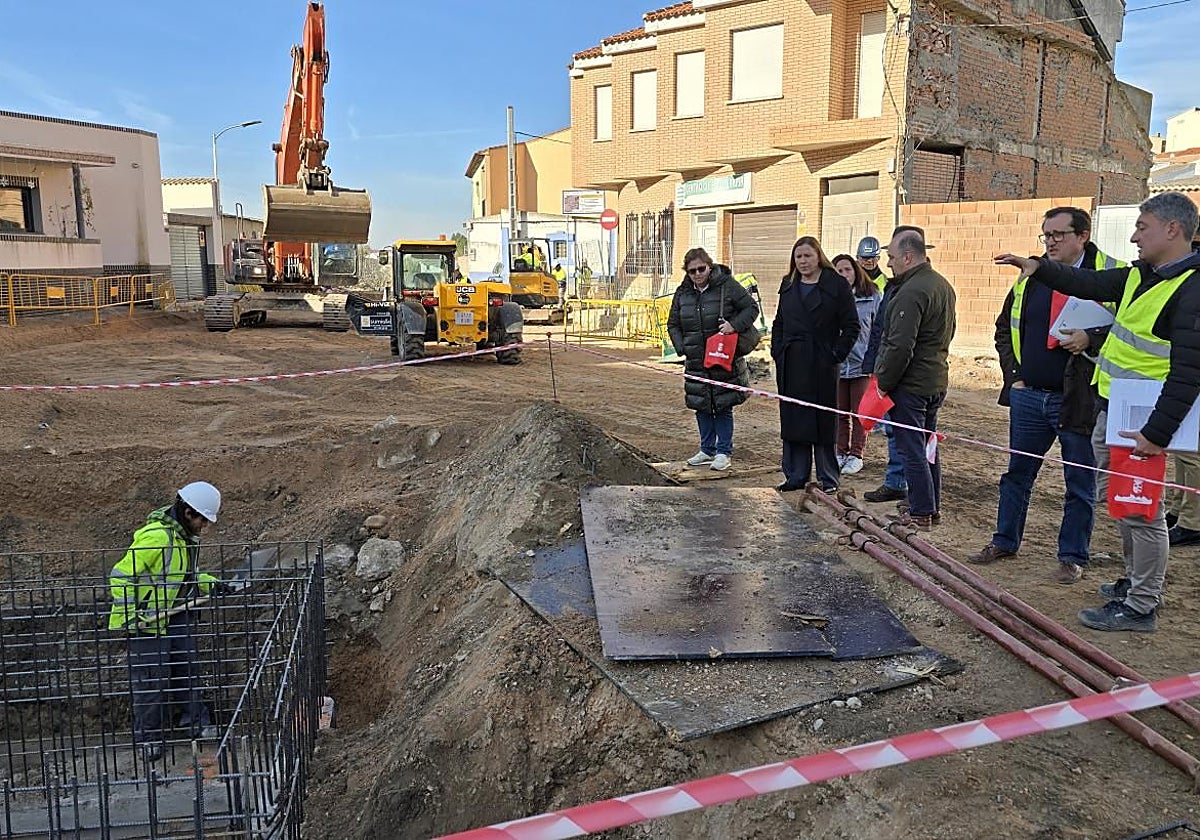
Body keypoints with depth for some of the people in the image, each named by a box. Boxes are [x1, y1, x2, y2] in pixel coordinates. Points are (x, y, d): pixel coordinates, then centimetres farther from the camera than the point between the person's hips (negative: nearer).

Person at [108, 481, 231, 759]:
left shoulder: (185, 537, 5)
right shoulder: (156, 536, -26)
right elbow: (121, 575, -26)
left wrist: (210, 584, 8)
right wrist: (125, 617, -26)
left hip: (176, 614, 9)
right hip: (147, 620, -9)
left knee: (187, 669, 16)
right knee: (150, 680, 3)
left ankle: (195, 722, 30)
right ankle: (148, 737, 20)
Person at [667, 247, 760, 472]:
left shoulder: (727, 285, -6)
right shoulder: (682, 293, 7)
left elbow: (751, 307, -3)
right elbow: (673, 324, 15)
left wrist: (734, 325, -20)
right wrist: (681, 348, 0)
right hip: (695, 361, 5)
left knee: (723, 406, 2)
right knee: (701, 406, 11)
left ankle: (724, 452, 12)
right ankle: (707, 450, 24)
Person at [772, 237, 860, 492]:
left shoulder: (836, 285, -3)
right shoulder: (788, 285, 13)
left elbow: (851, 326, -3)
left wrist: (836, 355, -10)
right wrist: (778, 352, 7)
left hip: (822, 365, -5)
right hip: (791, 365, 5)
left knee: (824, 421, 2)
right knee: (793, 420, 7)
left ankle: (827, 478, 12)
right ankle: (795, 476, 17)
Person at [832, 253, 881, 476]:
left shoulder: (872, 297, -2)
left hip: (862, 364, -1)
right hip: (836, 364, 1)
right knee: (840, 412, 11)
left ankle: (856, 455, 18)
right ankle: (841, 453, 24)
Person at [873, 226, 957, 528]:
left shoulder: (911, 293, -21)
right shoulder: (943, 285, 12)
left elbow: (899, 347, -24)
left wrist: (883, 383, -15)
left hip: (910, 384, -10)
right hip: (936, 381, 10)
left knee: (911, 450, -1)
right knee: (928, 445, 17)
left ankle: (920, 512, 5)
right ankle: (933, 507, 26)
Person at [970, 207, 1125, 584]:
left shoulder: (1111, 276, -7)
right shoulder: (1031, 277, 8)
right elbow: (1004, 328, 18)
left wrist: (1091, 339, -22)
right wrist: (1013, 374, 9)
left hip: (1078, 401, -5)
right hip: (1028, 397, 5)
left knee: (1080, 483, 7)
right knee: (1018, 473, 16)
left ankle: (1073, 556, 21)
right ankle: (1005, 540, 30)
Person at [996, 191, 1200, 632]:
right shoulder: (1140, 275, 9)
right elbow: (1090, 284, 25)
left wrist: (1158, 434, -23)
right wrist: (1038, 267, 15)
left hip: (1141, 420, -9)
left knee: (1141, 510, 0)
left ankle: (1140, 607, 11)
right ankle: (1137, 580, 36)